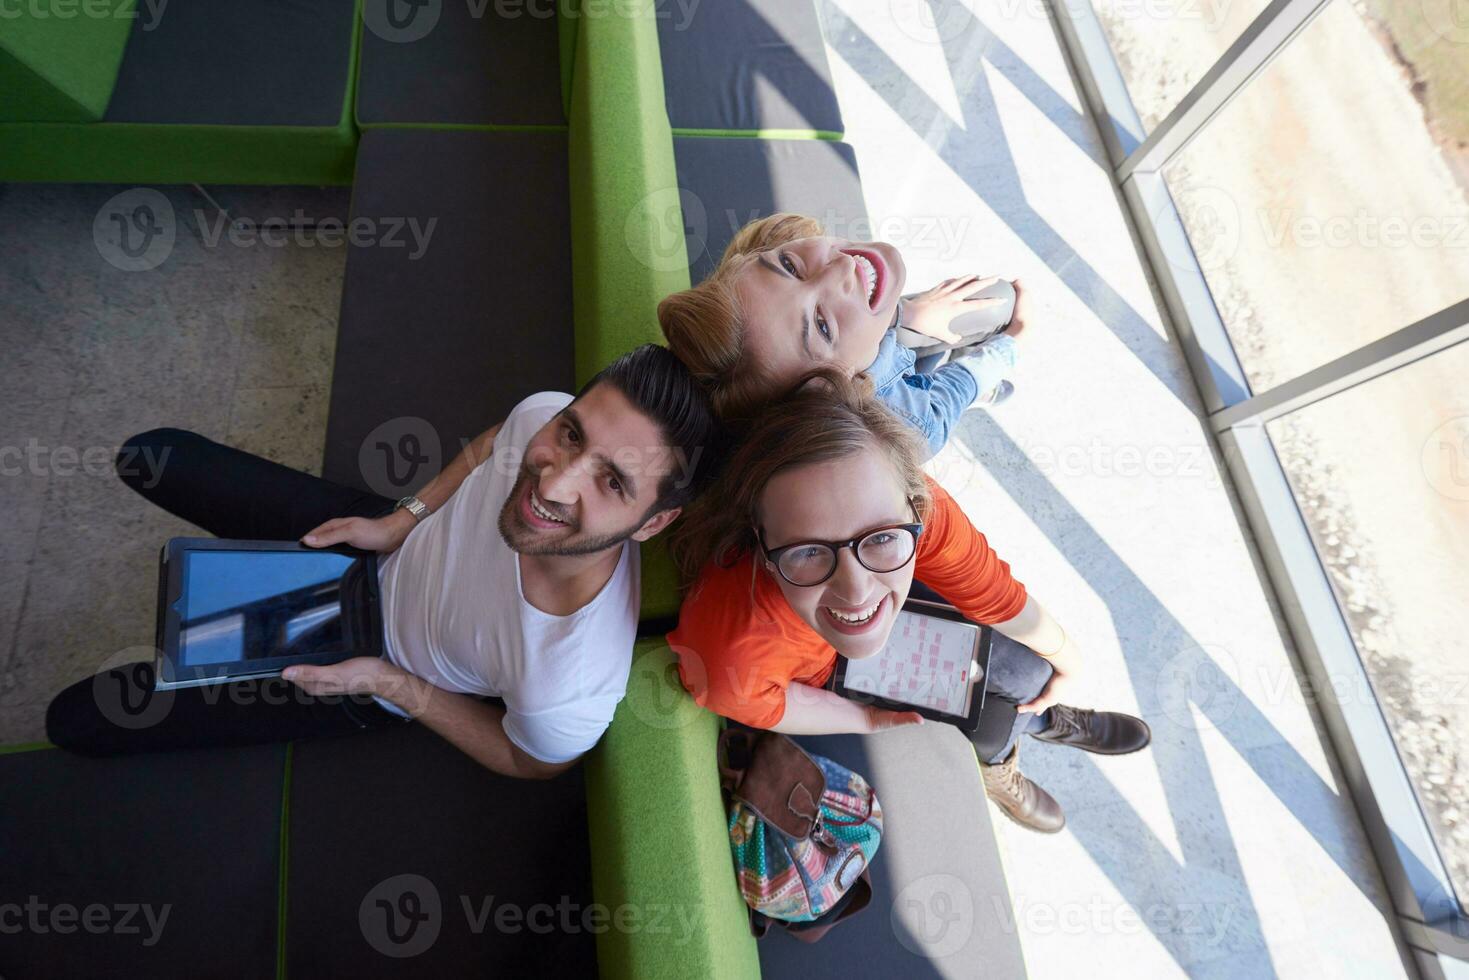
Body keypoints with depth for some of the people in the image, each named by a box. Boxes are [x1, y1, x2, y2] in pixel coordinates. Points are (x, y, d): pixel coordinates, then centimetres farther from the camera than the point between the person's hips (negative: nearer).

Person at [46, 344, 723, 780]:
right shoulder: (543, 415, -31)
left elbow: (527, 762, -17)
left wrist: (388, 684, -19)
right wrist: (399, 523, -12)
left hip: (380, 666, -4)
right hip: (387, 544, 4)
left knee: (78, 719, 3)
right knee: (150, 456, 17)